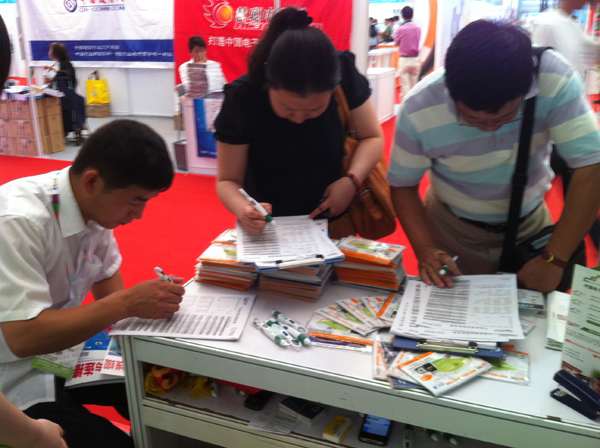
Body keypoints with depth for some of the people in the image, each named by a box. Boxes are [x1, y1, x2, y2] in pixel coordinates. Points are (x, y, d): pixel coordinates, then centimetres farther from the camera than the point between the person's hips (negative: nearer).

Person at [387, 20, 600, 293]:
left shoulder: (555, 80, -28)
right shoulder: (418, 111, -28)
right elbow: (403, 185, -15)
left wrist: (554, 260, -29)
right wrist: (425, 250, -28)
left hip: (531, 223, 2)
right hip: (453, 230, -1)